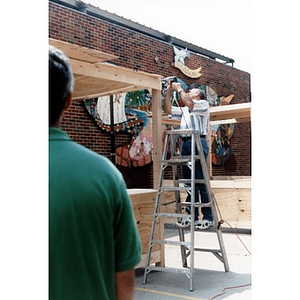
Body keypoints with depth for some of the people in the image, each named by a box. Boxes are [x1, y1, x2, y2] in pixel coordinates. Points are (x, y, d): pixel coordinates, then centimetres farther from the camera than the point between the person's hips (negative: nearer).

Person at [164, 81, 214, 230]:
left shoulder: (203, 104, 7)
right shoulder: (184, 110, 28)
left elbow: (189, 103, -12)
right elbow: (168, 109, 22)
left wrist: (179, 89, 0)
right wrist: (169, 91, 18)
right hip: (185, 143, 7)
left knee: (201, 181, -9)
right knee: (188, 180, 4)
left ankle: (208, 217, -5)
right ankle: (192, 215, 8)